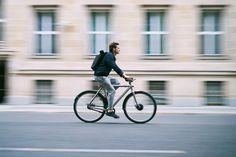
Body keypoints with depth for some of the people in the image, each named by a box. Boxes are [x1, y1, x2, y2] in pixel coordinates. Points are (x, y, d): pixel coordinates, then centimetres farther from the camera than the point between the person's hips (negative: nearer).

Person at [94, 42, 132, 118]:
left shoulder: (111, 56, 17)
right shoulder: (109, 56, -14)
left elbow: (116, 67, 20)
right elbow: (115, 67, -24)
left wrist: (123, 75, 10)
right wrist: (124, 75, -27)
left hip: (103, 76, 10)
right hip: (100, 76, -10)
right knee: (111, 91, -14)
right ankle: (110, 110, -13)